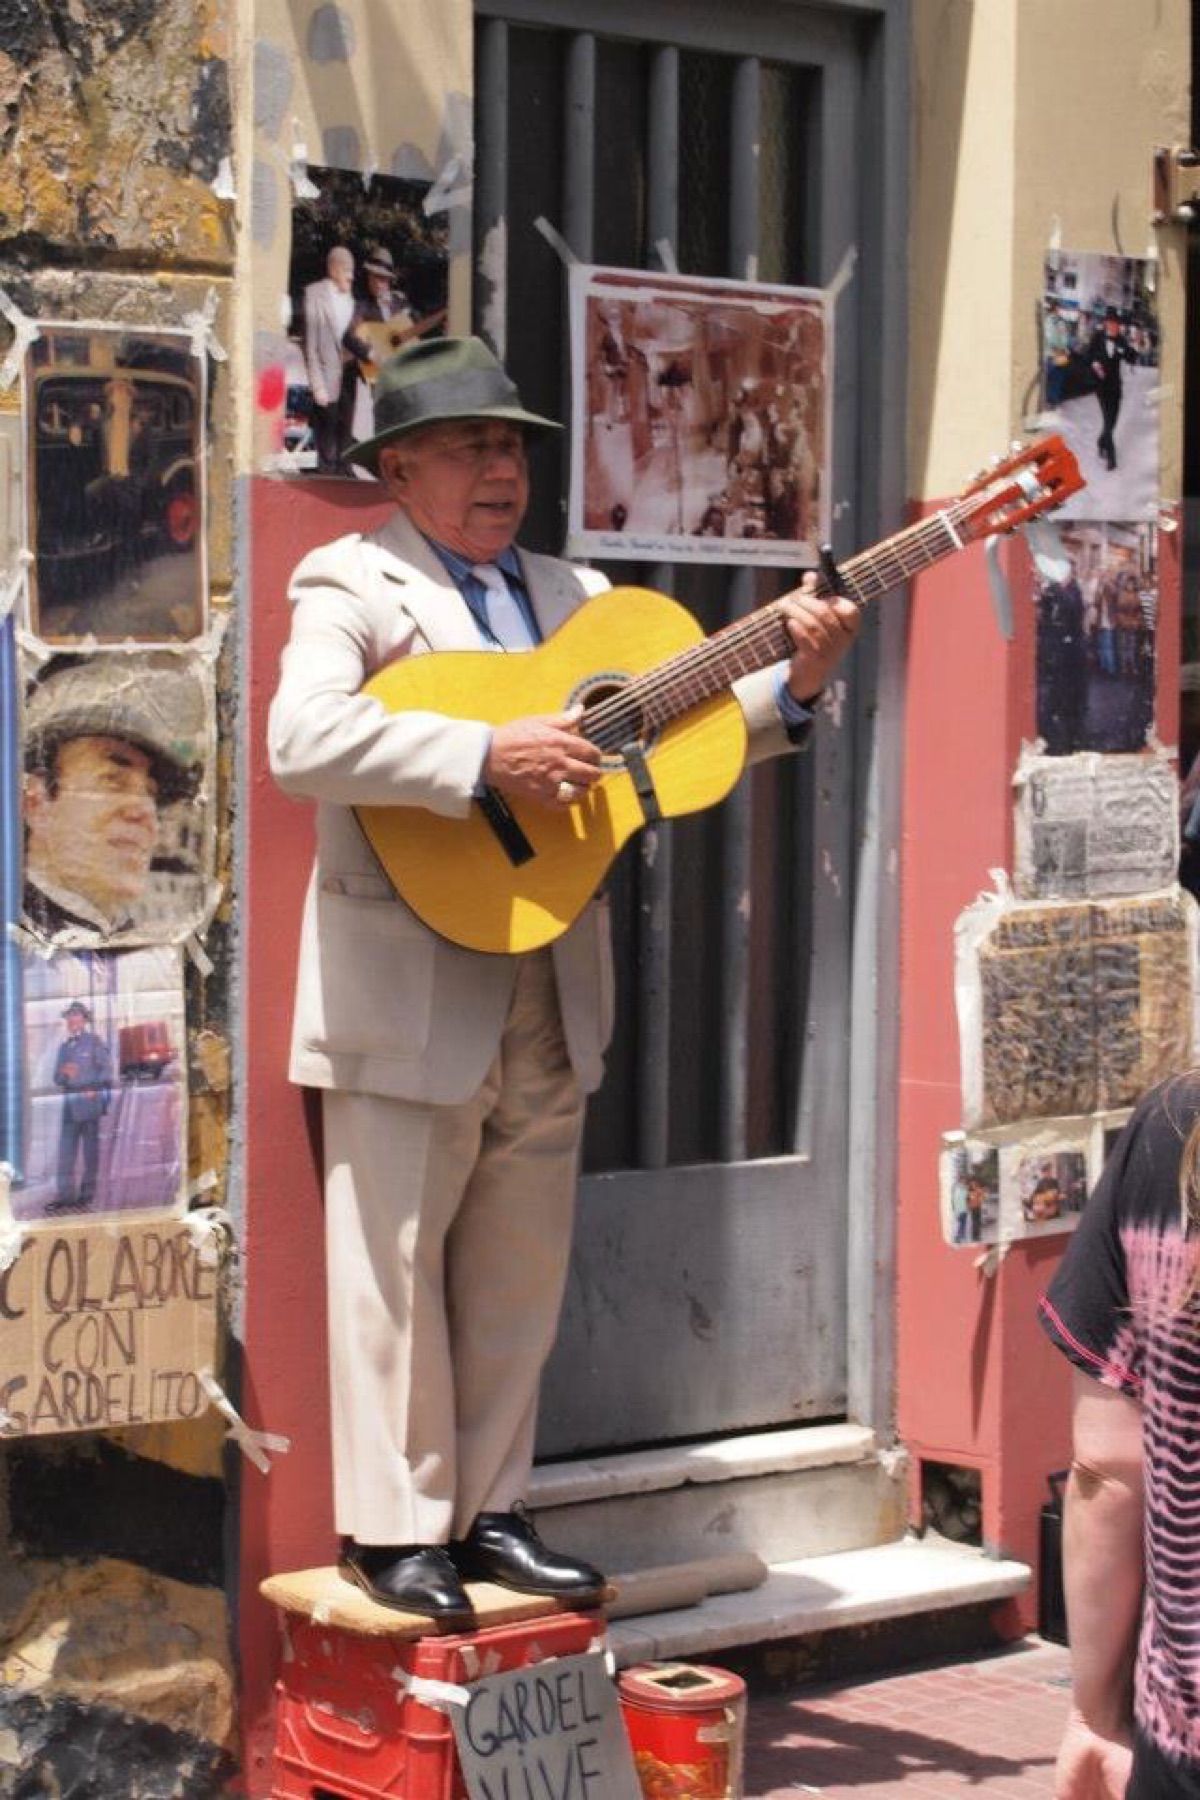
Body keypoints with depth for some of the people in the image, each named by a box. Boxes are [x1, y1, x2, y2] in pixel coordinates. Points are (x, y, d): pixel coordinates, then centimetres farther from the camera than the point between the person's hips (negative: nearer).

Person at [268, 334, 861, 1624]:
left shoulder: (572, 596, 17)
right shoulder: (352, 587, -4)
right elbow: (301, 739, -22)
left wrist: (790, 689, -3)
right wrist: (489, 758, -27)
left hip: (549, 997, 7)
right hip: (410, 995, -6)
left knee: (518, 1275, 12)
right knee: (393, 1267, 0)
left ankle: (486, 1513, 22)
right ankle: (392, 1530, 9)